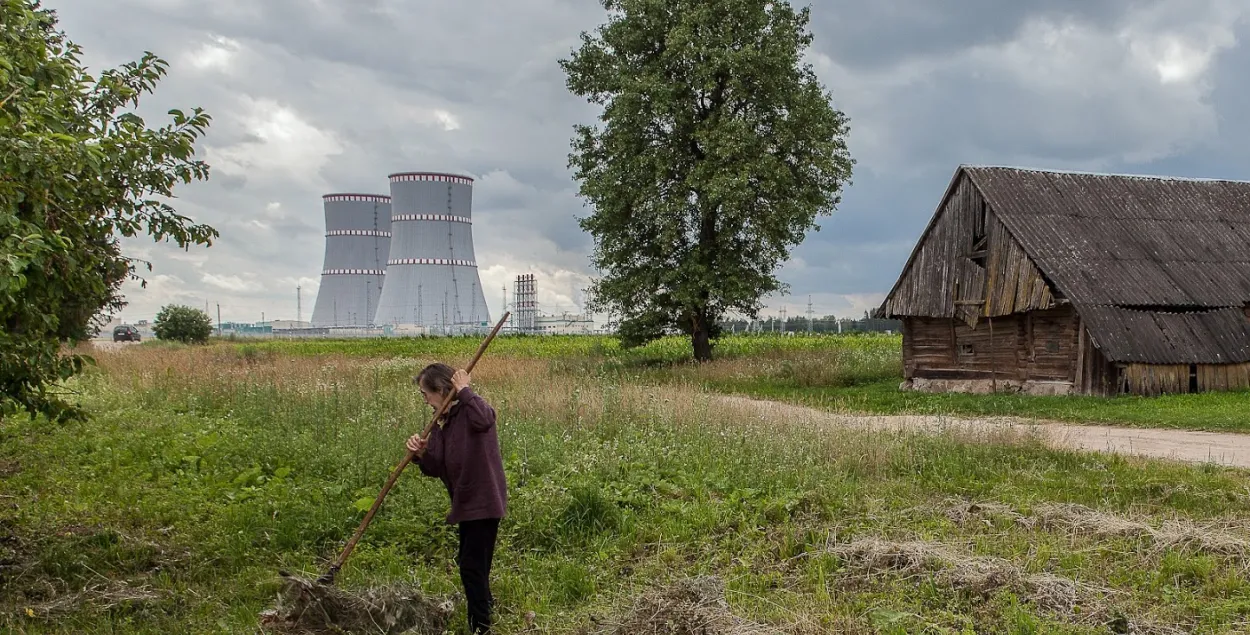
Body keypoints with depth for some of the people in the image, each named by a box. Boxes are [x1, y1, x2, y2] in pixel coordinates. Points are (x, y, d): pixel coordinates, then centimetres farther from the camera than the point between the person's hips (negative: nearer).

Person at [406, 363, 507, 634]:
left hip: (483, 501, -9)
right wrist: (422, 454, -14)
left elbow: (484, 419, -41)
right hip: (467, 502, 10)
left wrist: (464, 390, -28)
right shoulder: (441, 422, 10)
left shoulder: (470, 408, -15)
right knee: (472, 564, 22)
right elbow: (436, 469, 6)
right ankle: (488, 609, 40)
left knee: (472, 566, -6)